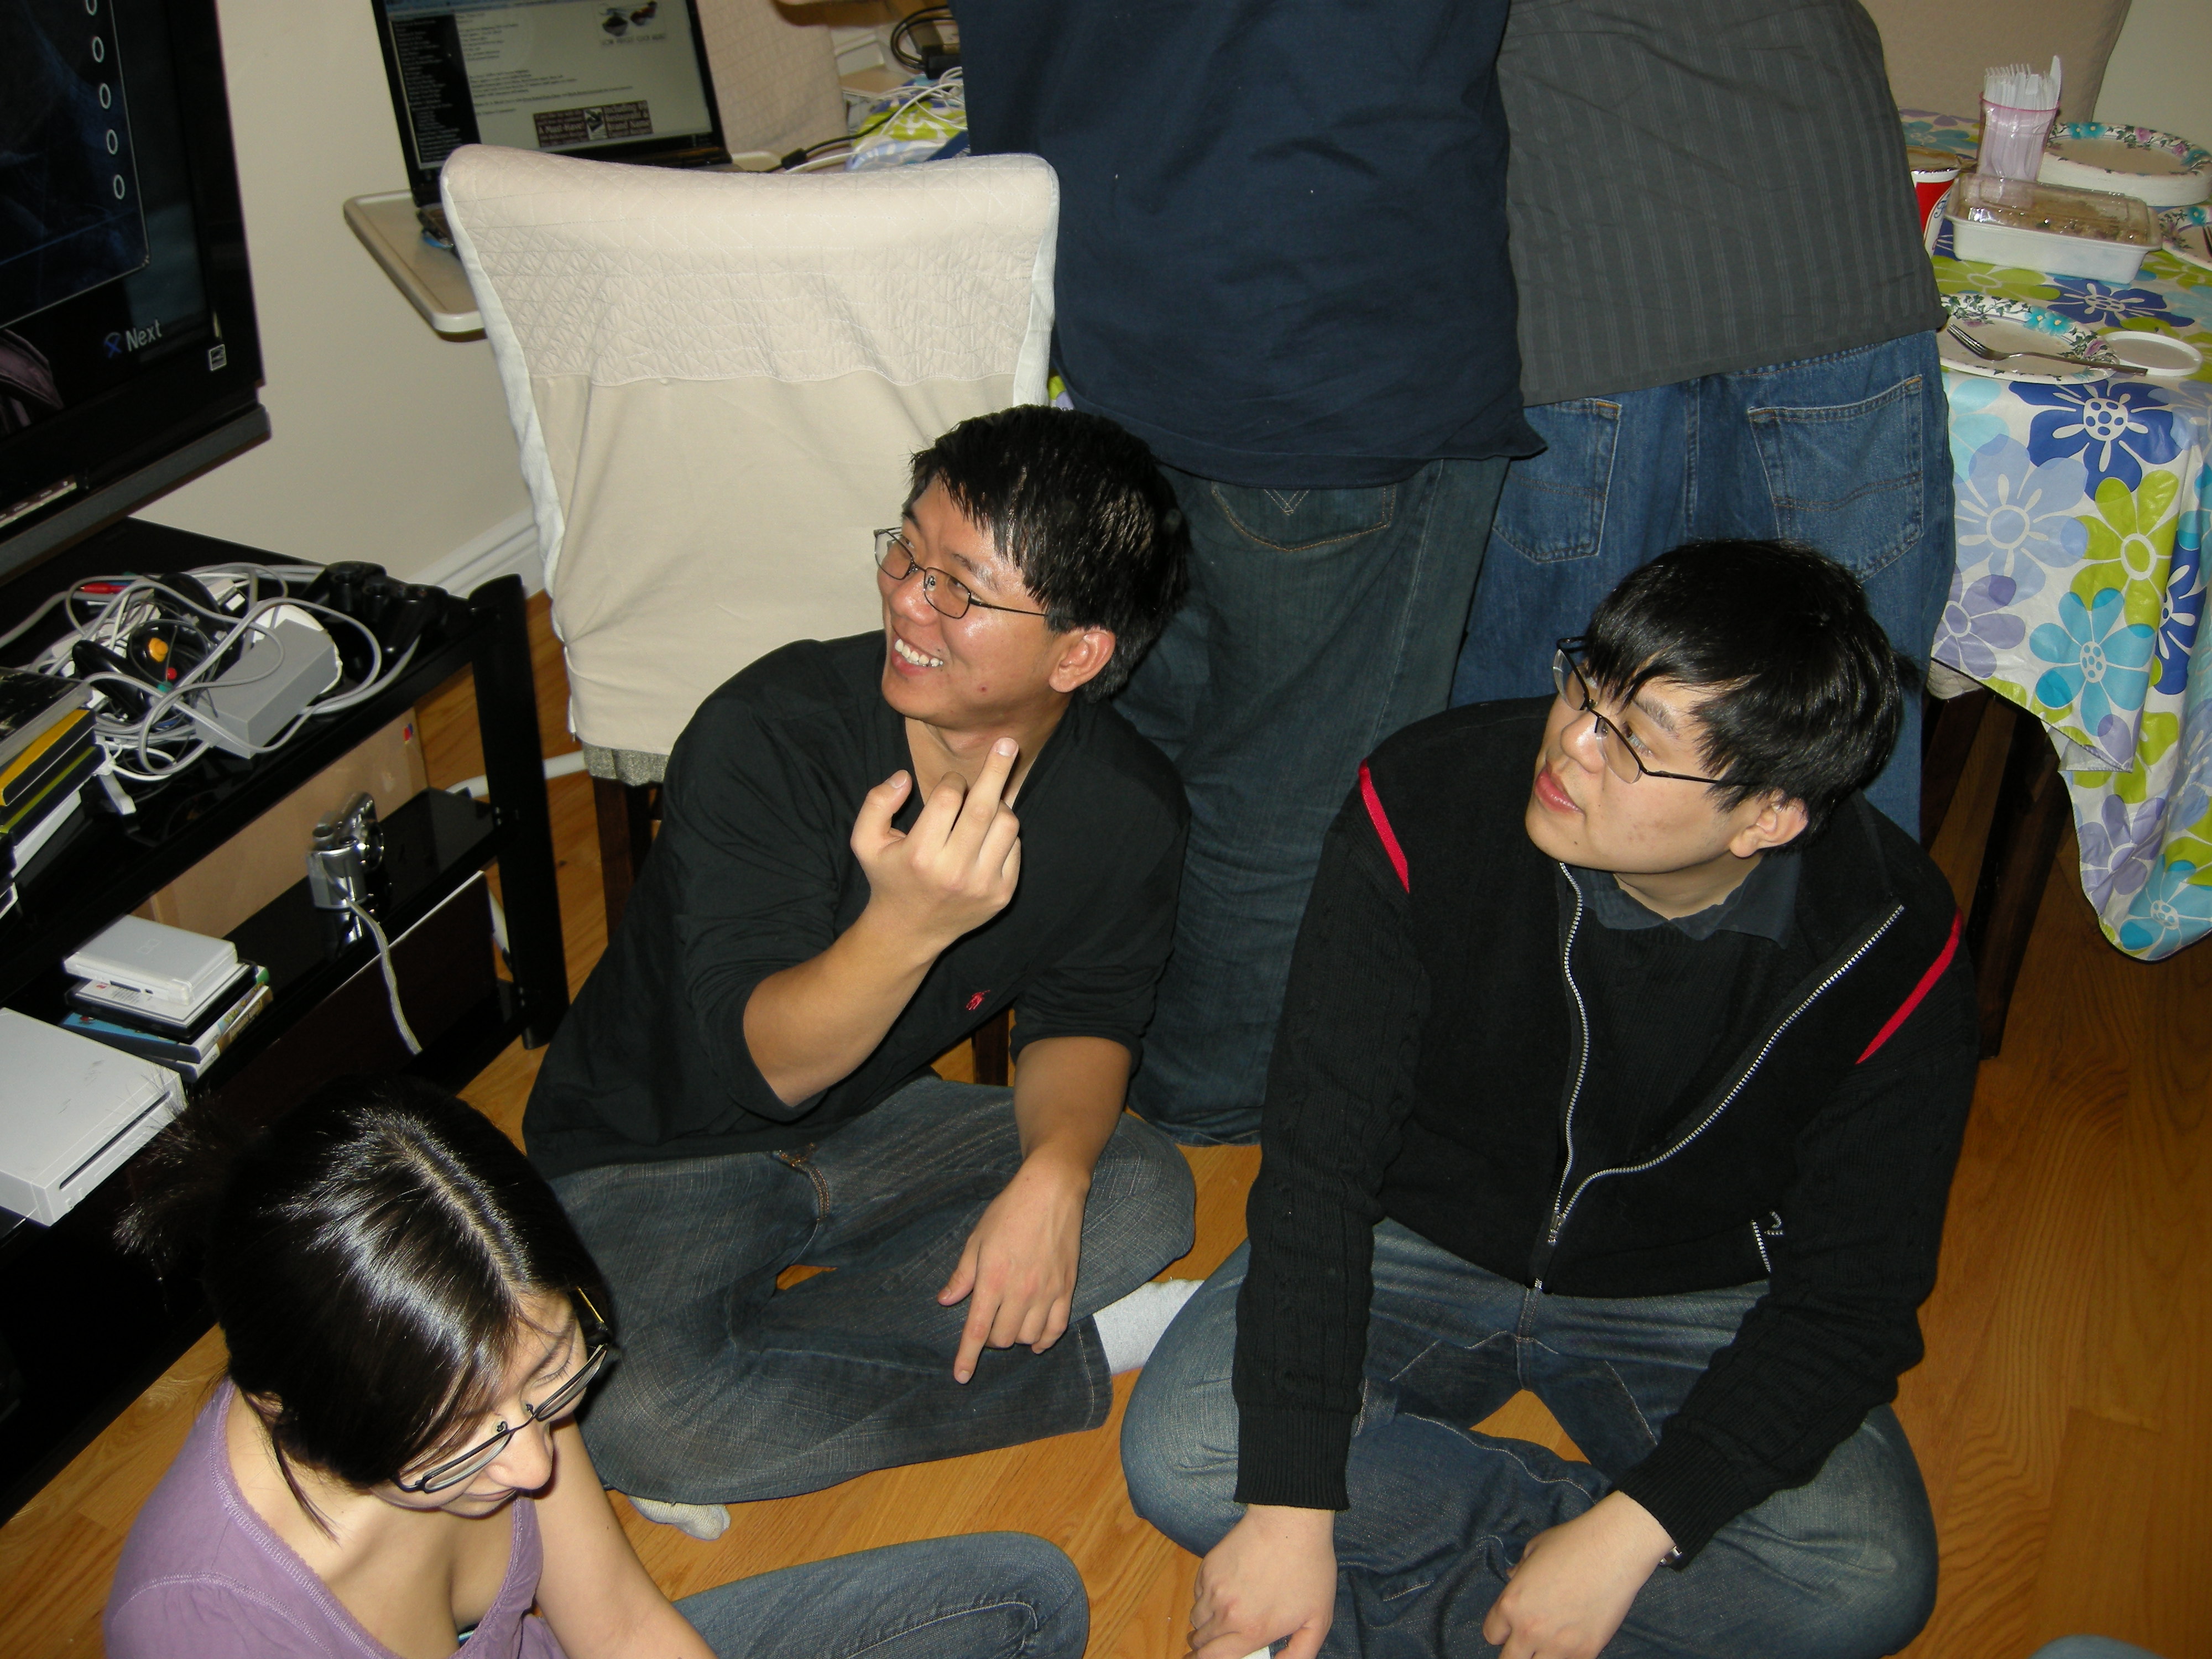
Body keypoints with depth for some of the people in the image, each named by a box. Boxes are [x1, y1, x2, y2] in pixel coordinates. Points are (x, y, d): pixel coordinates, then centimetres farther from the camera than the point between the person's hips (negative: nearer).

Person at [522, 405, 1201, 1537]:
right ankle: (1069, 1364, -15)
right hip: (654, 1158, -4)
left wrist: (1053, 1170, -23)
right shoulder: (767, 735, -27)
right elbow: (759, 1063, -29)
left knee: (1141, 1192, -19)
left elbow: (1081, 1016, -1)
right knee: (627, 1420, -31)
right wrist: (905, 927, -49)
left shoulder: (1125, 807, -14)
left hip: (873, 1127, 4)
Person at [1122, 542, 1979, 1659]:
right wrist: (1292, 1509, -27)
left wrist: (1627, 1539, -26)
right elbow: (1318, 1160, -22)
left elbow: (1851, 1298, -15)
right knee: (1181, 1460, -23)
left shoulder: (1891, 956, -21)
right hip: (1420, 1241, 0)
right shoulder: (1428, 804, -24)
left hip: (1696, 1301, 1)